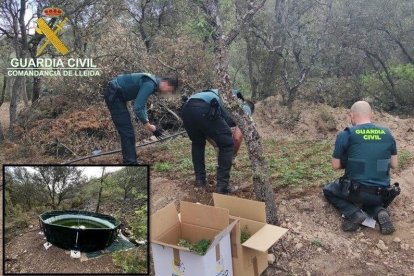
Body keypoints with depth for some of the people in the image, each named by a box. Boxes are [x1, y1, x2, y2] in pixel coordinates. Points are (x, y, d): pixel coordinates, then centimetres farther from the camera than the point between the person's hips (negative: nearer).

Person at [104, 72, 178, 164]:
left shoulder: (152, 83, 9)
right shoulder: (150, 84, -22)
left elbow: (141, 104, 15)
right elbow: (137, 108, -27)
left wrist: (146, 123, 5)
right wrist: (148, 125, -16)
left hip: (116, 95, 10)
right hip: (113, 95, -10)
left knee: (128, 131, 13)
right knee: (127, 132, -8)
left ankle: (131, 161, 21)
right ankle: (130, 162, -3)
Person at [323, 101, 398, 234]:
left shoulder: (345, 135, -10)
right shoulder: (387, 134, 2)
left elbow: (336, 165, -3)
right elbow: (394, 164, 9)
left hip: (356, 191, -4)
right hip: (381, 194, 5)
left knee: (328, 191, 24)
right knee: (369, 198, 38)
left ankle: (354, 214, -2)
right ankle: (380, 212, 4)